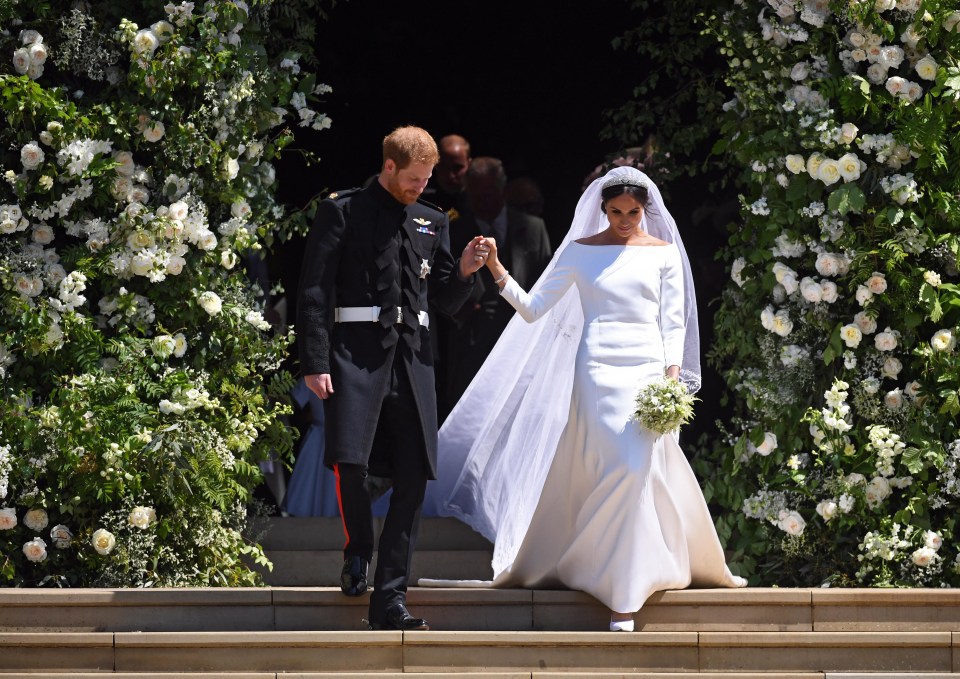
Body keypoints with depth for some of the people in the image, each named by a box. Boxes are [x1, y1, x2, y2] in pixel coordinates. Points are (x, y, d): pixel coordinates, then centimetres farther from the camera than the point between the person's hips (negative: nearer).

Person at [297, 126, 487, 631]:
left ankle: (389, 600, 6)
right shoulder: (343, 211, 3)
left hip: (412, 356, 5)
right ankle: (357, 552, 12)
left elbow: (446, 301, 21)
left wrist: (464, 271, -1)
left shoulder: (431, 222, 18)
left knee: (413, 480, 0)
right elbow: (315, 291, -2)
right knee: (350, 461, -18)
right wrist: (315, 362, -11)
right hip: (356, 349, -5)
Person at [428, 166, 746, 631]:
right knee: (627, 466, -15)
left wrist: (671, 378, -5)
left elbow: (673, 322, 7)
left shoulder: (663, 253, 9)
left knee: (646, 468, -6)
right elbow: (532, 309, 4)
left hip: (649, 370, 2)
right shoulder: (580, 251, 6)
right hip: (599, 368, -2)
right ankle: (623, 591, -6)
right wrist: (498, 272, -9)